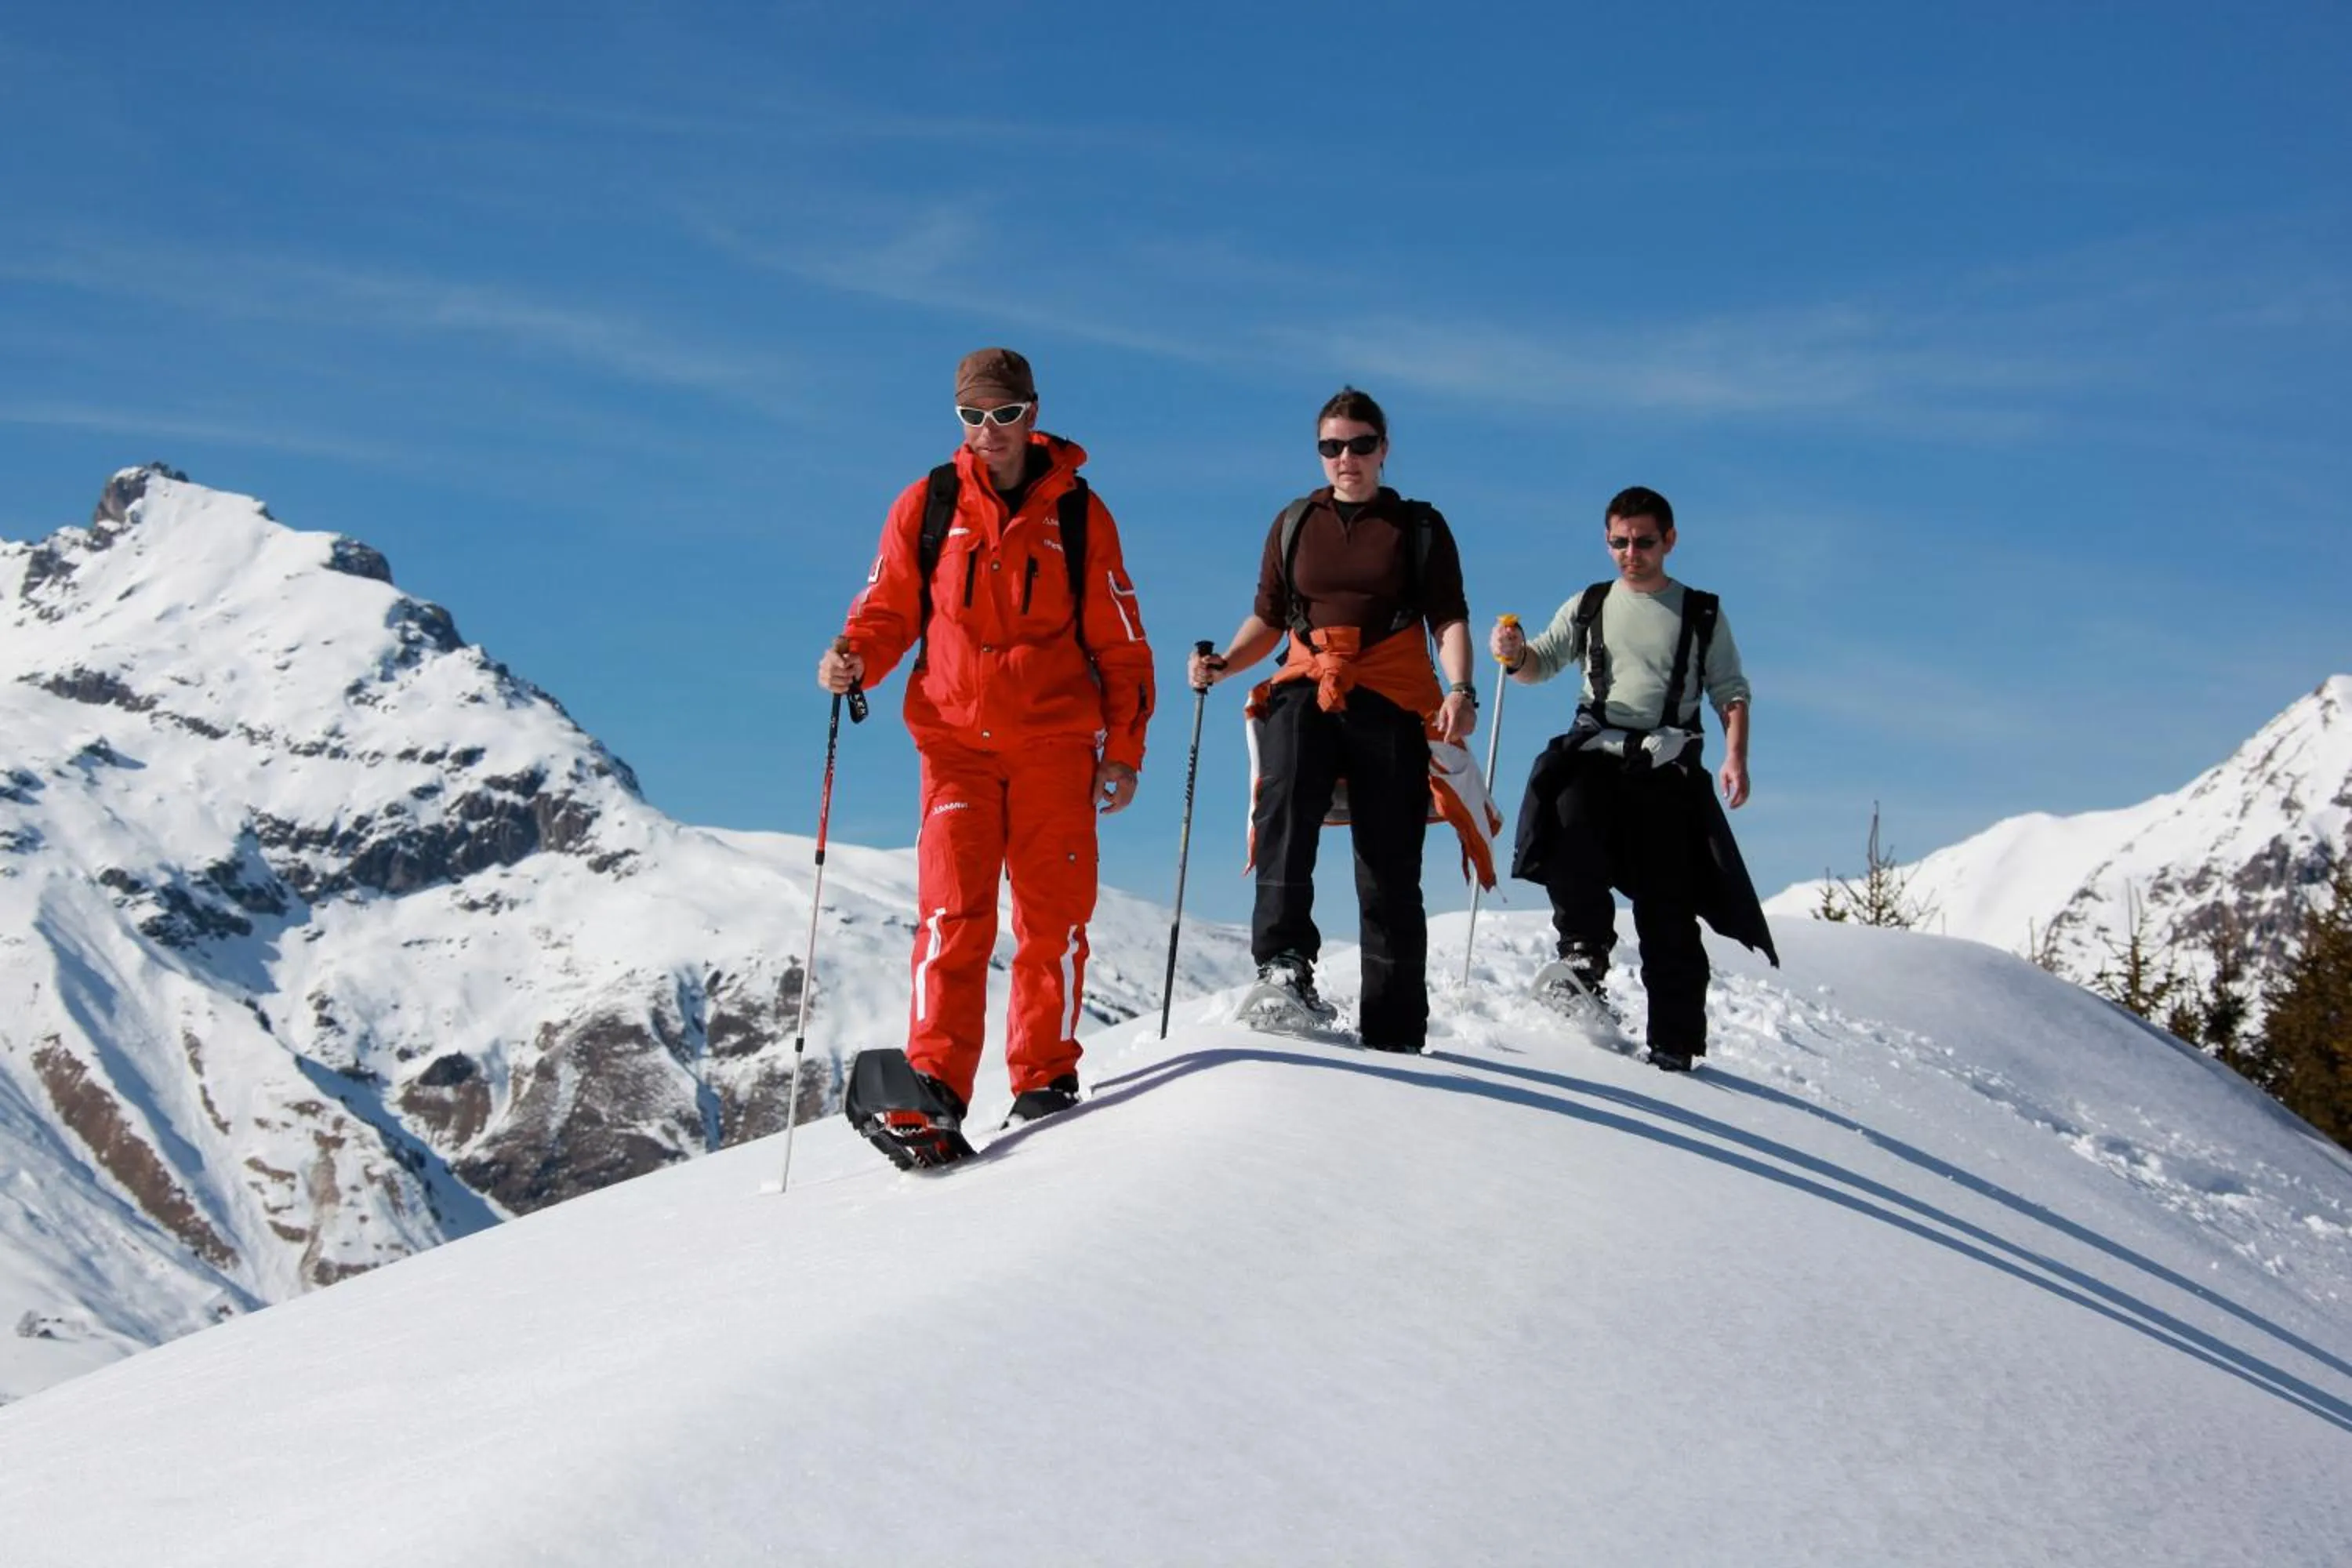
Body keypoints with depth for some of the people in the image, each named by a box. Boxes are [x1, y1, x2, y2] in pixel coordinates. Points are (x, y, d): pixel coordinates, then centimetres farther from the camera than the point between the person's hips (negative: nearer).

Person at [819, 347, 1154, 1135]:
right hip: (956, 739, 0)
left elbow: (1120, 642, 8)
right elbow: (889, 610, 11)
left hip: (1055, 743, 0)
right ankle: (937, 1082, -13)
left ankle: (1044, 1074, 15)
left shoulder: (1078, 512, 5)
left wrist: (1124, 749, 4)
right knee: (953, 909, -11)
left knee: (1053, 913, 2)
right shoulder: (927, 506, 5)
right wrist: (853, 657, -11)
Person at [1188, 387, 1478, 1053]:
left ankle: (1395, 1036, 2)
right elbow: (1268, 619, 21)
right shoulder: (1295, 523, 18)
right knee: (1285, 798, -32)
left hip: (1391, 700, -1)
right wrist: (1223, 665, 2)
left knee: (1389, 874, -3)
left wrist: (1460, 690, -14)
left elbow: (1449, 618, 4)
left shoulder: (1420, 526, 12)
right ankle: (1285, 962, -41)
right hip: (1306, 689, 1)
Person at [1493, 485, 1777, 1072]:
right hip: (1595, 753, 1)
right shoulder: (1589, 606, 17)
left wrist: (1735, 757, -7)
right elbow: (1543, 662, 11)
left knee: (1668, 909, -4)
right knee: (1570, 826, -33)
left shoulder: (1702, 614, 13)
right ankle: (1585, 951, -18)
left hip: (1667, 765, -1)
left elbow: (1730, 691, 9)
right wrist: (1516, 654, -13)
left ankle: (1674, 1043, -1)